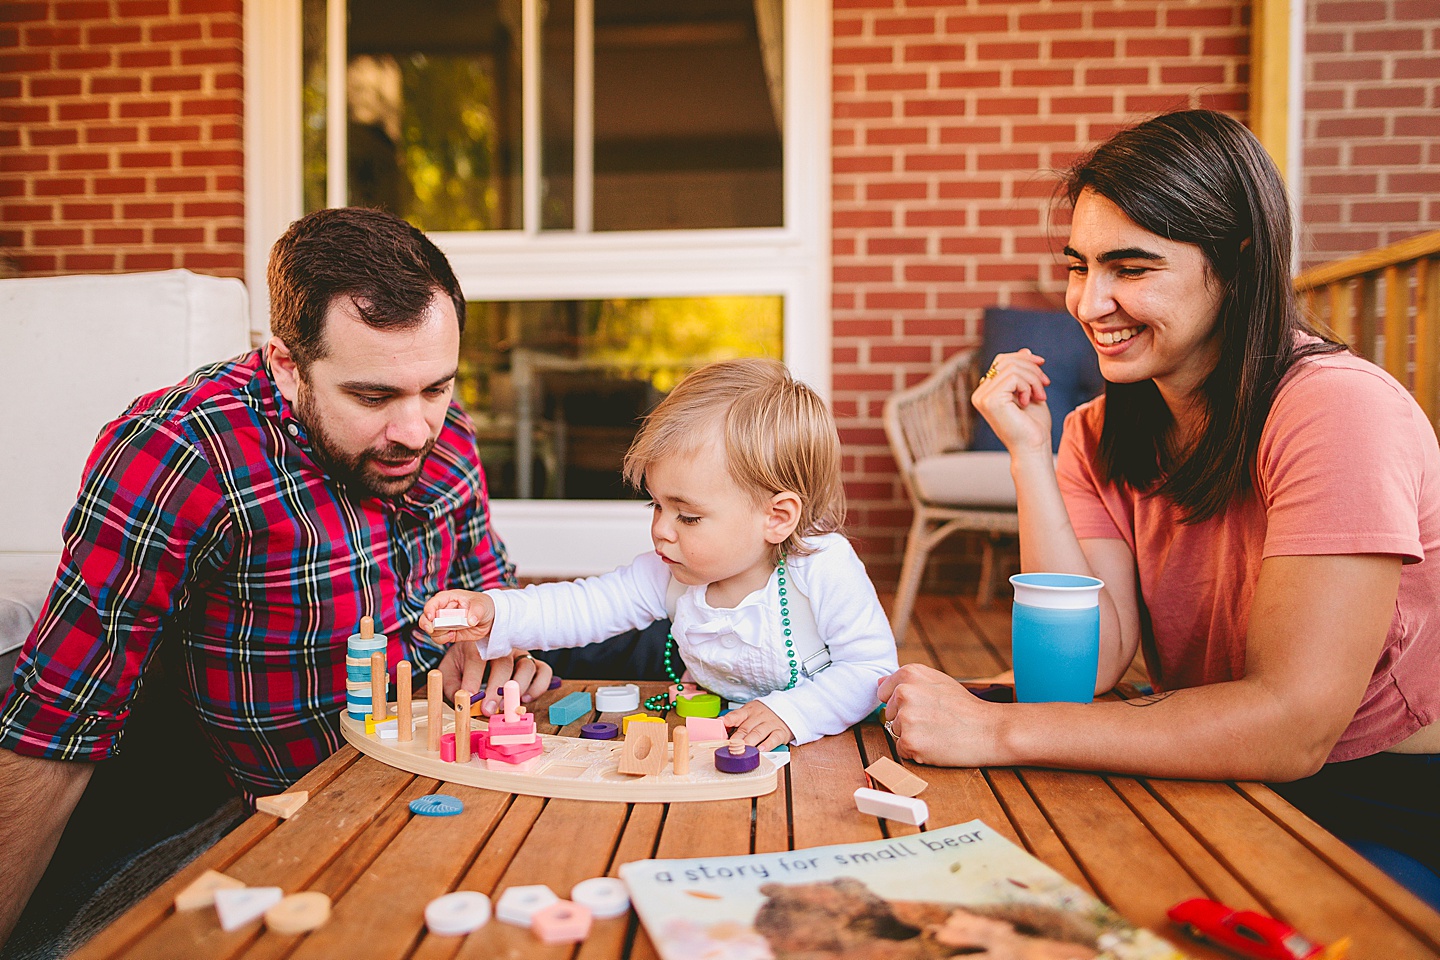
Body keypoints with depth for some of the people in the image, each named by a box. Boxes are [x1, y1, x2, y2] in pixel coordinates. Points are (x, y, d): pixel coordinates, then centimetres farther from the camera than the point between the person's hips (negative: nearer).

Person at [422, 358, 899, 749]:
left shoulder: (824, 571, -26)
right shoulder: (672, 572, -10)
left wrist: (792, 713, -35)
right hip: (706, 735, 4)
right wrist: (494, 614, -20)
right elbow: (588, 605, -7)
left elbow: (874, 668, -22)